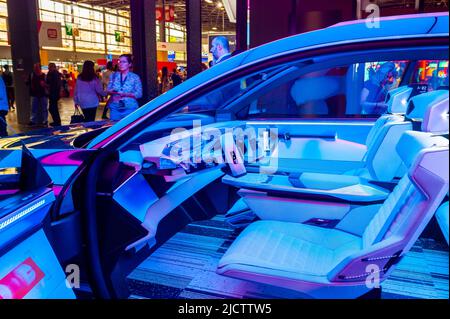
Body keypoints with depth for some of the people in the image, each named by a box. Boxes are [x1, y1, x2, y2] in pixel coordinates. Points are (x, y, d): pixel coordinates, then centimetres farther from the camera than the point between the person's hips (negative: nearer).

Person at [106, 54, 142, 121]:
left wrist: (125, 94, -16)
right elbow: (108, 90, 10)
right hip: (115, 108, 3)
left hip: (130, 108, -3)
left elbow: (139, 94, -5)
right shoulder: (114, 75, 10)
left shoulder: (135, 77, 1)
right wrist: (113, 92, -13)